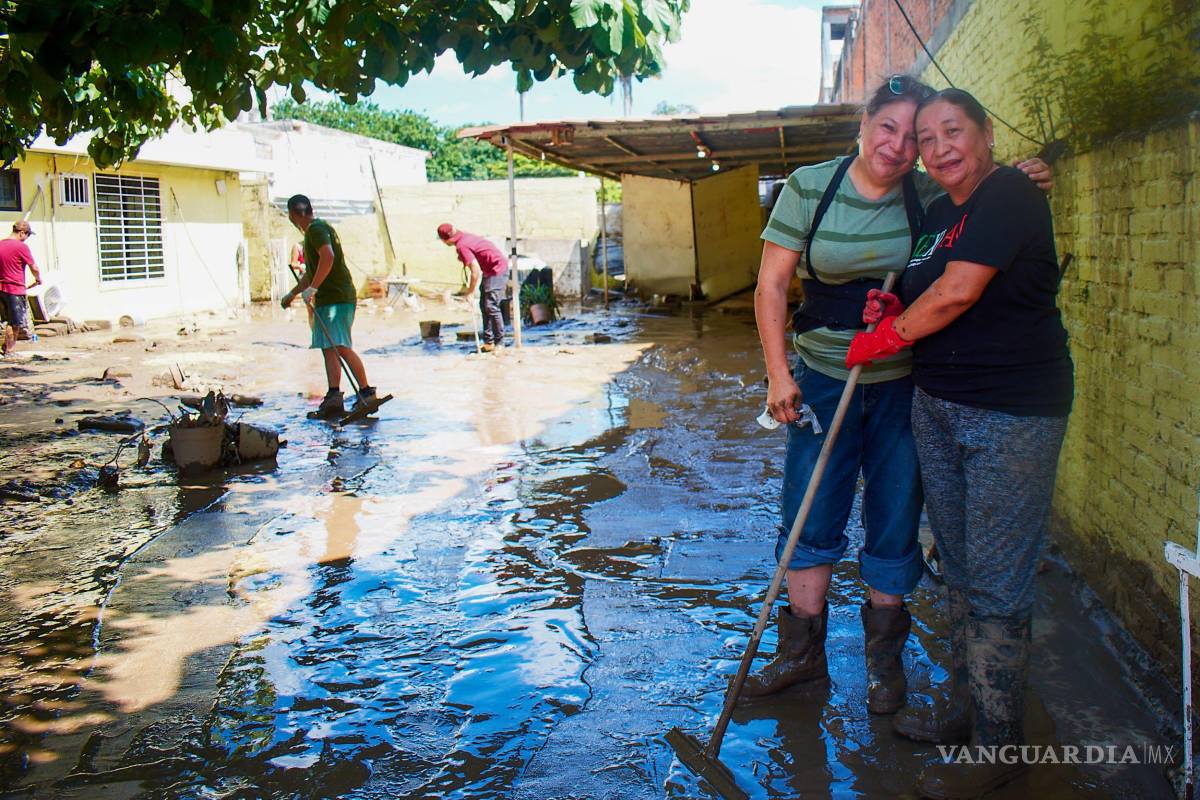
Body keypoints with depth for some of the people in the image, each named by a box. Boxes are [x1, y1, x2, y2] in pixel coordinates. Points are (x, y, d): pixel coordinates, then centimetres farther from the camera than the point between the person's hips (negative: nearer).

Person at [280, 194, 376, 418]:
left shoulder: (316, 229, -7)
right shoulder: (313, 231, 25)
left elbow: (328, 256, -25)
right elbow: (311, 273, 35)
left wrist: (312, 288, -25)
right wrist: (292, 294, 41)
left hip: (338, 298, -10)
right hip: (324, 299, 10)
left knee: (341, 346, -17)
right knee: (328, 349, 3)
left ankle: (366, 392, -16)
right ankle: (334, 396, 0)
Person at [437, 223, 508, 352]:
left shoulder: (462, 246, -21)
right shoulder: (464, 236, 7)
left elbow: (476, 271, -23)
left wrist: (470, 291, -13)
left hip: (497, 269, -10)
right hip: (489, 270, 10)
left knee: (491, 306, -12)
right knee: (484, 305, 11)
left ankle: (499, 343, -6)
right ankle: (489, 341, 14)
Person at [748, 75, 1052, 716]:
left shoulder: (930, 195, -3)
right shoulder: (809, 187, -5)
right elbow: (771, 285, -5)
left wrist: (1023, 181, -6)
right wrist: (778, 372, -12)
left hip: (904, 386, 1)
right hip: (823, 379, 0)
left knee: (894, 524, 9)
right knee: (810, 521, 5)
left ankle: (884, 662, 27)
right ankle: (801, 652, 23)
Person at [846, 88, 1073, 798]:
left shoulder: (1009, 196, -12)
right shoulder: (938, 214, 15)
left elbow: (957, 293, -21)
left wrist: (885, 338, -6)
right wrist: (896, 310, 4)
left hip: (1012, 416, -9)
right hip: (938, 406, 9)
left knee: (996, 582, -3)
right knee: (960, 569, 16)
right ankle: (965, 706, 31)